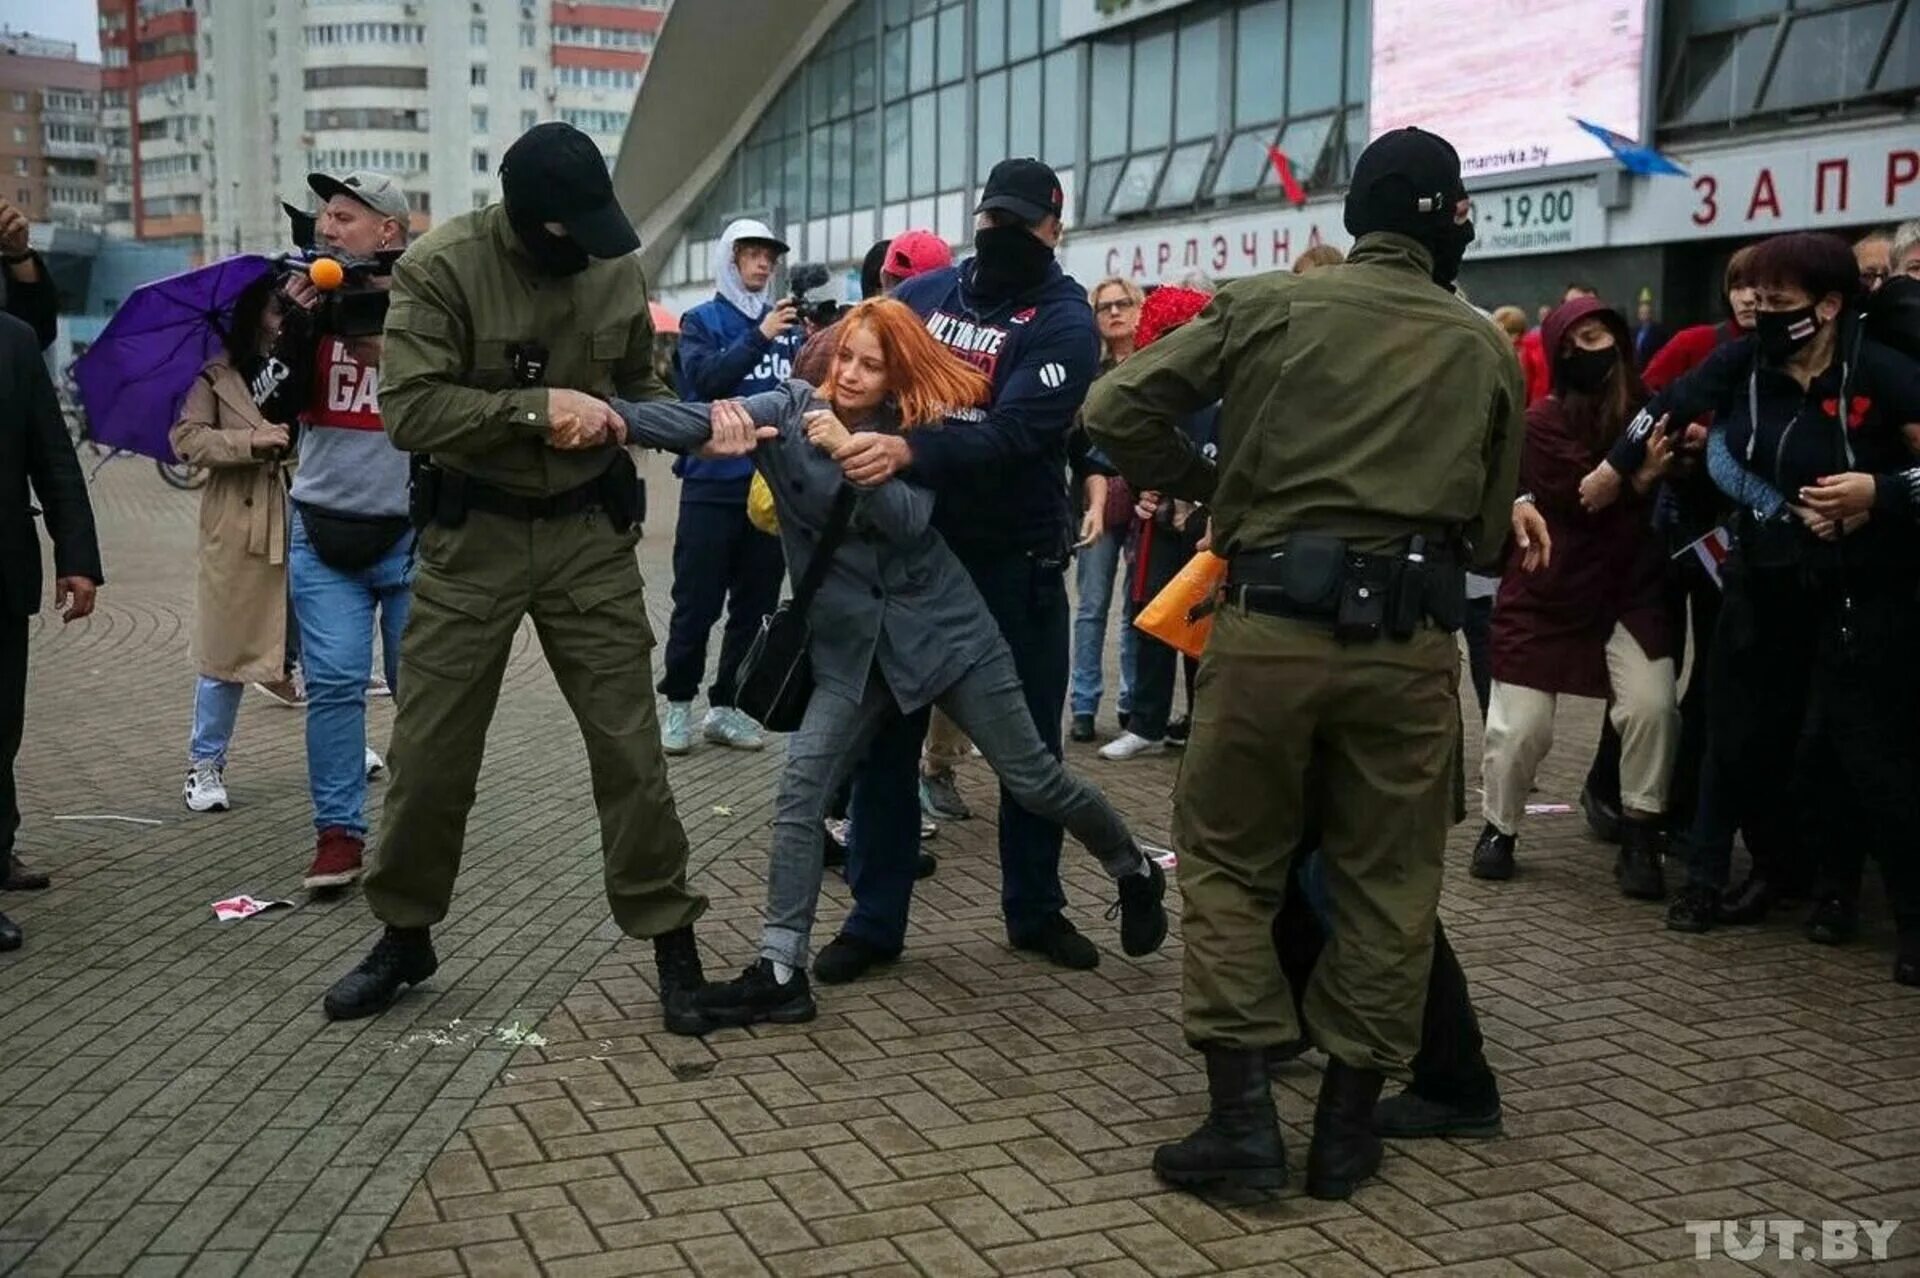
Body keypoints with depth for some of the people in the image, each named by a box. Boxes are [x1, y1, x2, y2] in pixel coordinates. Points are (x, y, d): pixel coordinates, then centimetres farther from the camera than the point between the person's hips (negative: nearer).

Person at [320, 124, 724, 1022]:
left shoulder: (617, 265, -3)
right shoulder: (442, 266, -15)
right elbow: (409, 411, -22)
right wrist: (536, 407, -28)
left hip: (589, 533, 2)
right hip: (472, 535, -1)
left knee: (628, 744, 2)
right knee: (430, 750, 8)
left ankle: (671, 939, 14)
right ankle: (404, 937, 28)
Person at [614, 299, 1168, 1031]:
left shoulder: (917, 429, -4)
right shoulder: (792, 408, -3)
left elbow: (910, 521, -19)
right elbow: (702, 422, -19)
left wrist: (852, 454, -31)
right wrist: (613, 415, -35)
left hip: (943, 629, -2)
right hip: (851, 646, 2)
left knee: (1034, 779, 6)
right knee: (800, 790, -11)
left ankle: (1135, 874, 31)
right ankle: (781, 973, -4)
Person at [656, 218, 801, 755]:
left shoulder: (788, 322, 7)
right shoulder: (702, 321, 0)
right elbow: (706, 378, -17)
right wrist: (760, 336, -26)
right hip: (714, 482, -3)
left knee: (755, 602, 8)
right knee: (697, 602, 0)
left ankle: (726, 706, 18)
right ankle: (678, 703, 13)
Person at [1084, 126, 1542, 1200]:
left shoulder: (1269, 306, 4)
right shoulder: (1488, 350, 10)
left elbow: (1118, 407, 0)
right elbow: (1488, 533, 14)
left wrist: (1206, 484, 15)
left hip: (1275, 620, -1)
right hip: (1412, 639, 1)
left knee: (1231, 860, 12)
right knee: (1388, 882, 12)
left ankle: (1244, 1111, 6)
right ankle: (1349, 1123, 20)